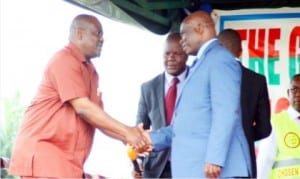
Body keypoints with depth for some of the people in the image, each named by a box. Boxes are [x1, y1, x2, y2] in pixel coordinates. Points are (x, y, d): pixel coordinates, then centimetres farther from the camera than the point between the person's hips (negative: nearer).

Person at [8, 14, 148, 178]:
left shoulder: (90, 71, 16)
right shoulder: (65, 60, -11)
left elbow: (96, 117, 16)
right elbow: (82, 108, -19)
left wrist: (128, 138, 1)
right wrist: (126, 131, -16)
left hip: (68, 159, 9)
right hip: (42, 149, -9)